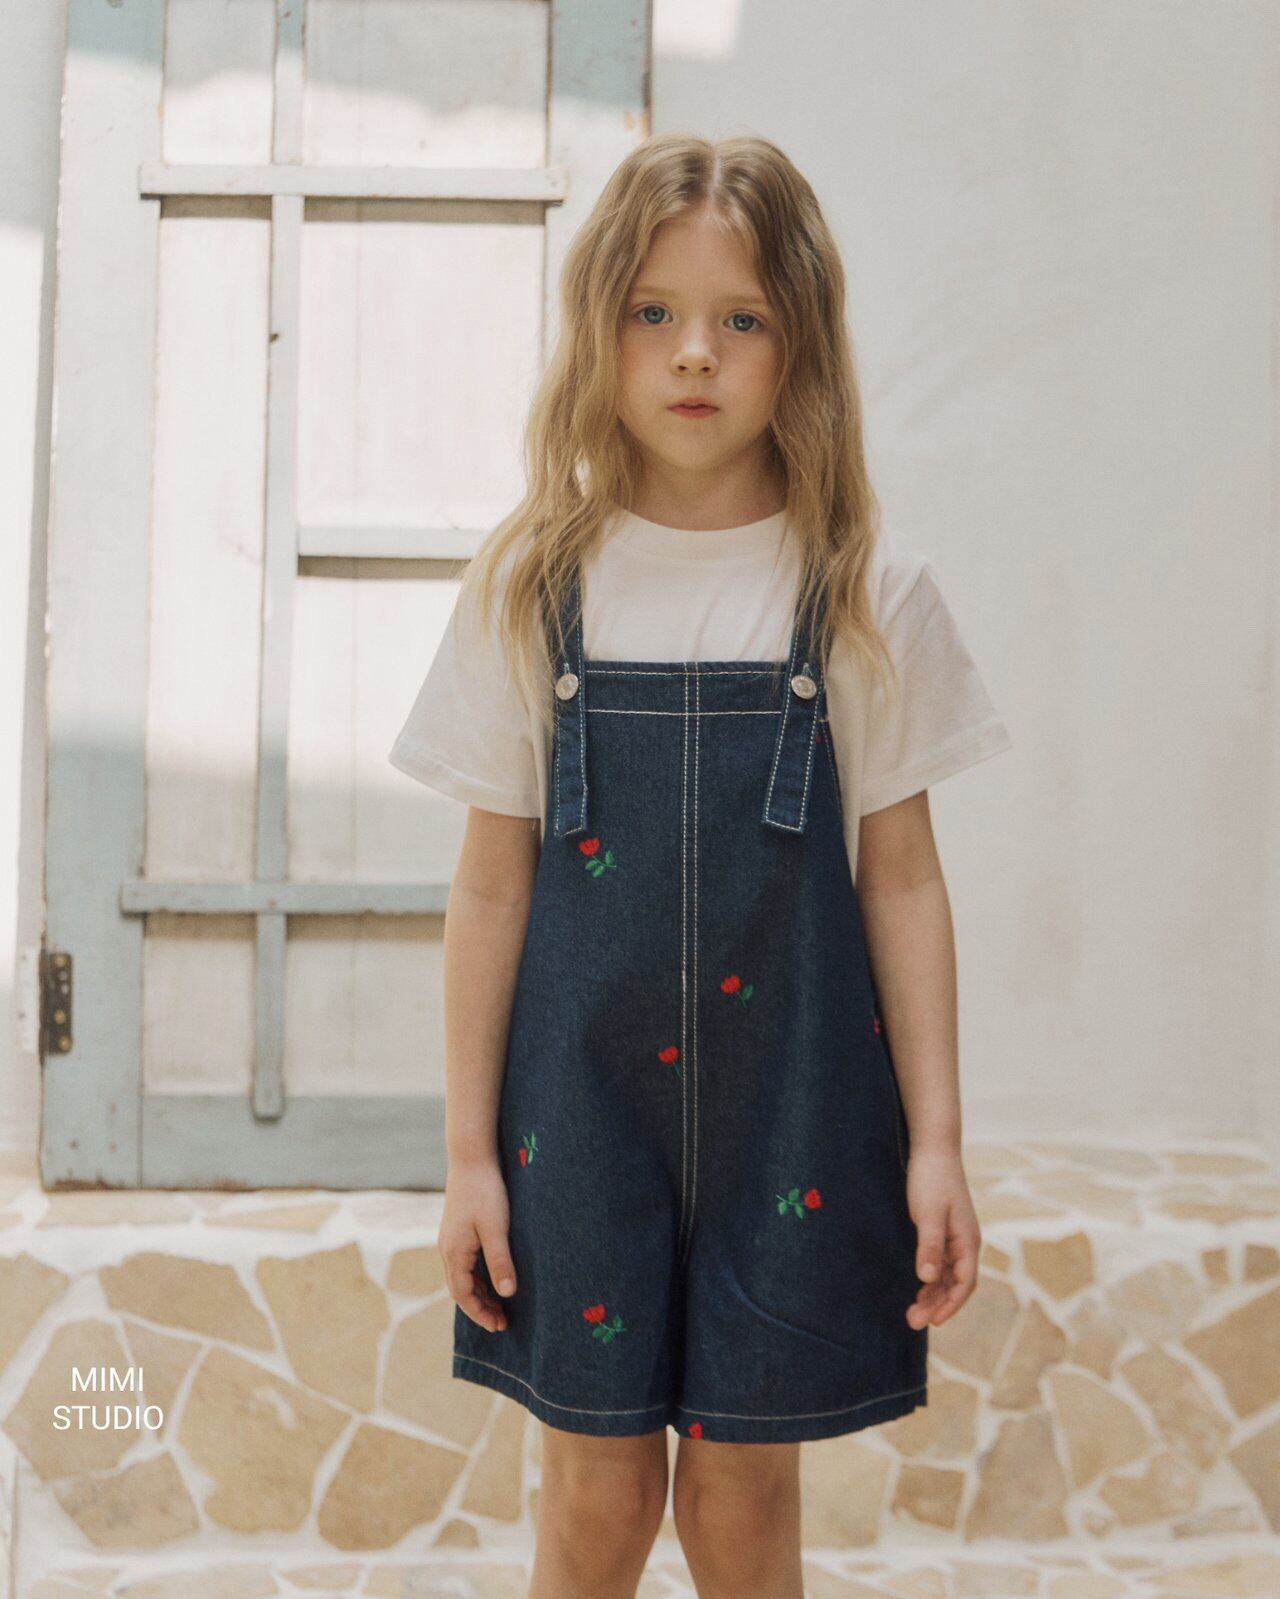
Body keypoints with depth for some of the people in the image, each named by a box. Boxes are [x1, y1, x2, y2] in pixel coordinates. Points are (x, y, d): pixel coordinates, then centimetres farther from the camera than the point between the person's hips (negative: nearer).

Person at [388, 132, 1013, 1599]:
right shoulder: (534, 584, -1)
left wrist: (936, 1141, -2)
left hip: (790, 1111, 0)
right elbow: (491, 885, 2)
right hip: (582, 1099, 1)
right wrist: (469, 1151, 2)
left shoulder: (864, 589, -2)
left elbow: (901, 878, 1)